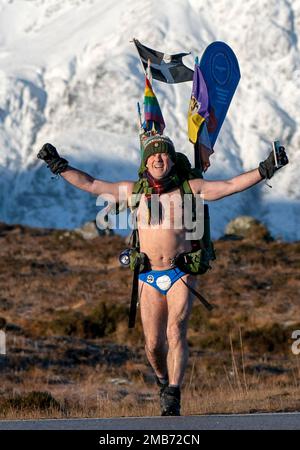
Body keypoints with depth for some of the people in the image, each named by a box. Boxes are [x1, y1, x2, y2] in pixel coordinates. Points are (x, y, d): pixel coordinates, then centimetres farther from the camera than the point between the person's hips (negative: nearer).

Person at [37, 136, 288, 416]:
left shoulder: (189, 189, 4)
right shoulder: (133, 191, 8)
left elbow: (232, 185, 1)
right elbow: (90, 184, 10)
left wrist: (265, 169, -7)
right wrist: (58, 165, 5)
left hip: (181, 276, -2)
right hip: (149, 278, 2)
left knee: (175, 332, -17)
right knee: (153, 344, 1)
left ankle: (172, 398, -19)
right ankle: (164, 380, 31)